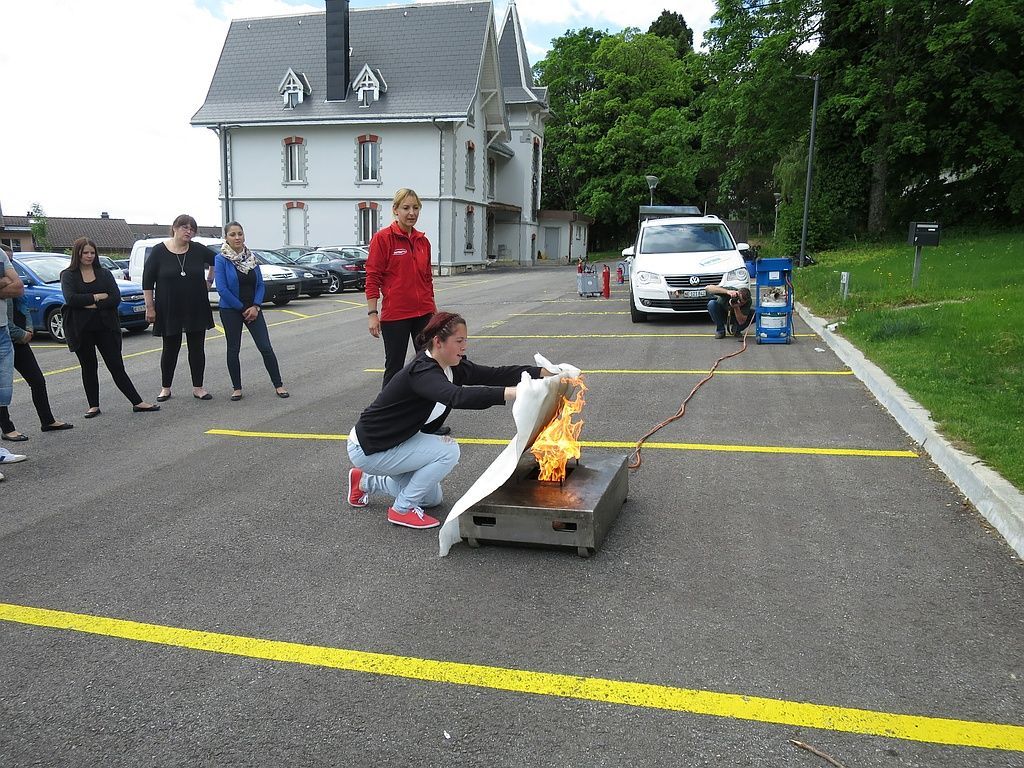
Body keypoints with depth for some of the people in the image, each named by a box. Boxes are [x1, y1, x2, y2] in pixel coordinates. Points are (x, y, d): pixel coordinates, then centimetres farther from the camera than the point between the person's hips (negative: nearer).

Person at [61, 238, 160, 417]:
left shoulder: (104, 273, 7)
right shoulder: (68, 275, 2)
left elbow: (116, 298, -5)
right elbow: (71, 298, -14)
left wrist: (93, 305, -14)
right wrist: (98, 297, -11)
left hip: (105, 326, 1)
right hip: (81, 330, -1)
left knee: (117, 366, 0)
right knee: (89, 368, 8)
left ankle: (137, 403, -2)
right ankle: (94, 406, 16)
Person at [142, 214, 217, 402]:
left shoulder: (198, 250, -1)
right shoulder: (159, 251, -6)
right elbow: (147, 281, -4)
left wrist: (209, 281, 11)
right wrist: (150, 307, -7)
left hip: (196, 310, 2)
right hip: (169, 311, -2)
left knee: (197, 348, 5)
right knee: (170, 349, 8)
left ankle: (198, 388, 14)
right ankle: (165, 388, 21)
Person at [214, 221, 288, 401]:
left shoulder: (251, 257, 5)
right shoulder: (221, 259, -8)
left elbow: (260, 284, 5)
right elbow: (222, 289, -14)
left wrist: (255, 306, -9)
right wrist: (242, 308, -12)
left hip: (253, 309, 3)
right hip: (230, 310, -3)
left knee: (266, 348, -2)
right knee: (233, 350, 5)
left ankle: (278, 385, 5)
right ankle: (237, 388, 16)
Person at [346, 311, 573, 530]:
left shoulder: (452, 366, -5)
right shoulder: (421, 372, -32)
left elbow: (494, 375, -9)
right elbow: (458, 396, -49)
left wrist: (546, 372, -20)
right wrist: (515, 392, -58)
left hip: (397, 442, 9)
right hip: (369, 448, -9)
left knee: (432, 498, 18)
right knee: (448, 450, -22)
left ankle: (366, 482, 30)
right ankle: (402, 509, -5)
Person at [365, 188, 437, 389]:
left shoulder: (423, 241, 10)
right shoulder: (382, 238, -6)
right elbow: (372, 279, -8)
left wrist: (433, 310, 19)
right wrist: (372, 314, -12)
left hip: (423, 313, 5)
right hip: (395, 314, -5)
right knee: (394, 368, 5)